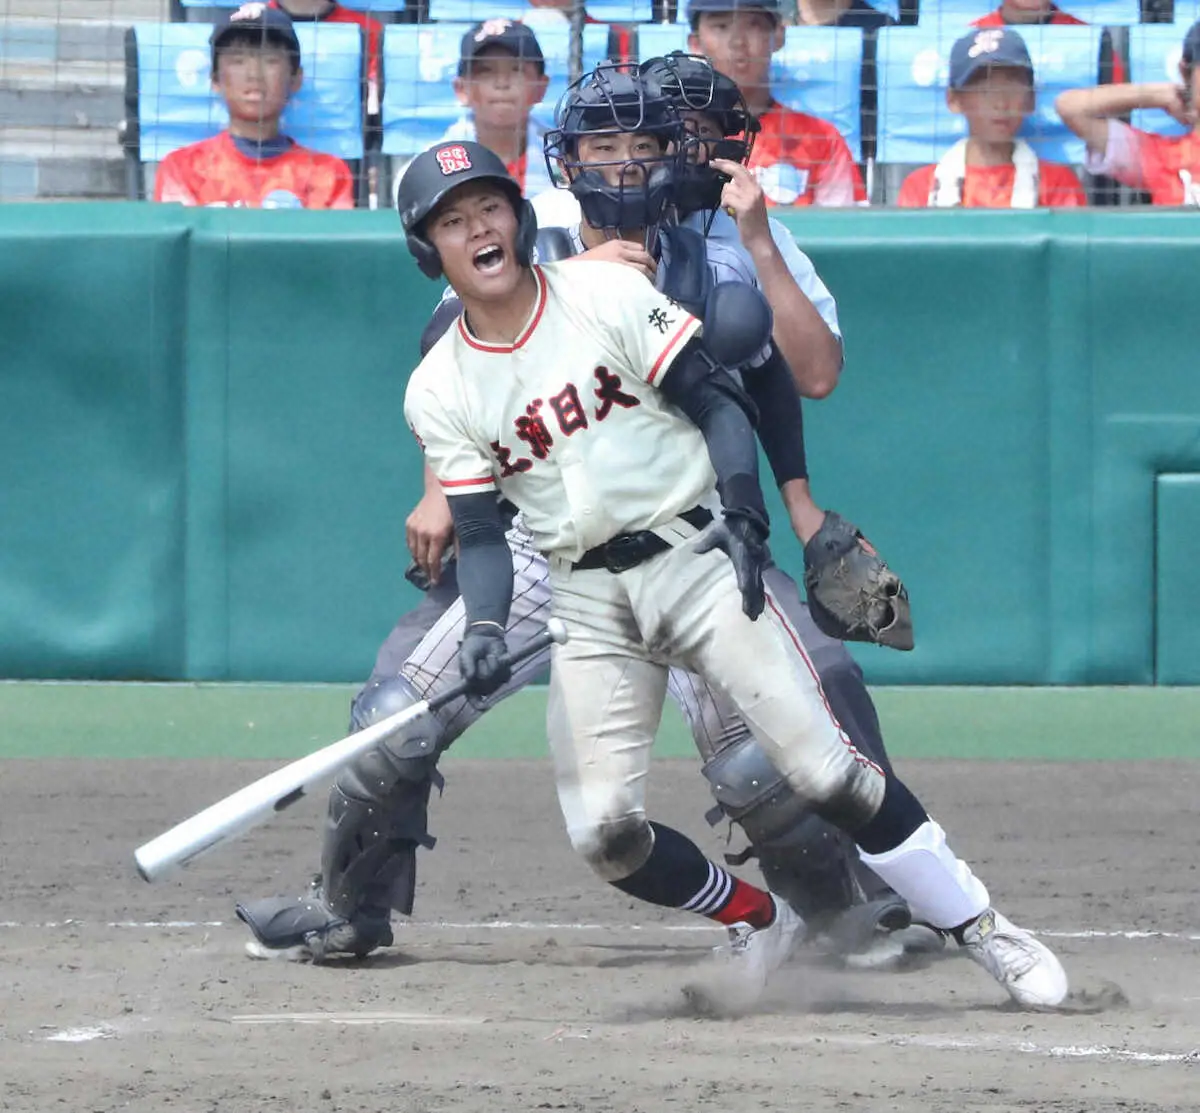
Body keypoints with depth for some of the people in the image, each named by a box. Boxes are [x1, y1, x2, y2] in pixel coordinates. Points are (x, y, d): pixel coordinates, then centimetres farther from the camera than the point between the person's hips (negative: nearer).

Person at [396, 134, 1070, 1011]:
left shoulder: (606, 295, -4)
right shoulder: (440, 391, 2)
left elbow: (718, 404, -6)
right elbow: (482, 536, 1)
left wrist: (743, 513, -23)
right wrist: (484, 629, -19)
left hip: (694, 554, -3)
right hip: (588, 600, 3)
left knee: (824, 768, -15)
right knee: (604, 833, -10)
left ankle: (983, 930, -5)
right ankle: (760, 923, 16)